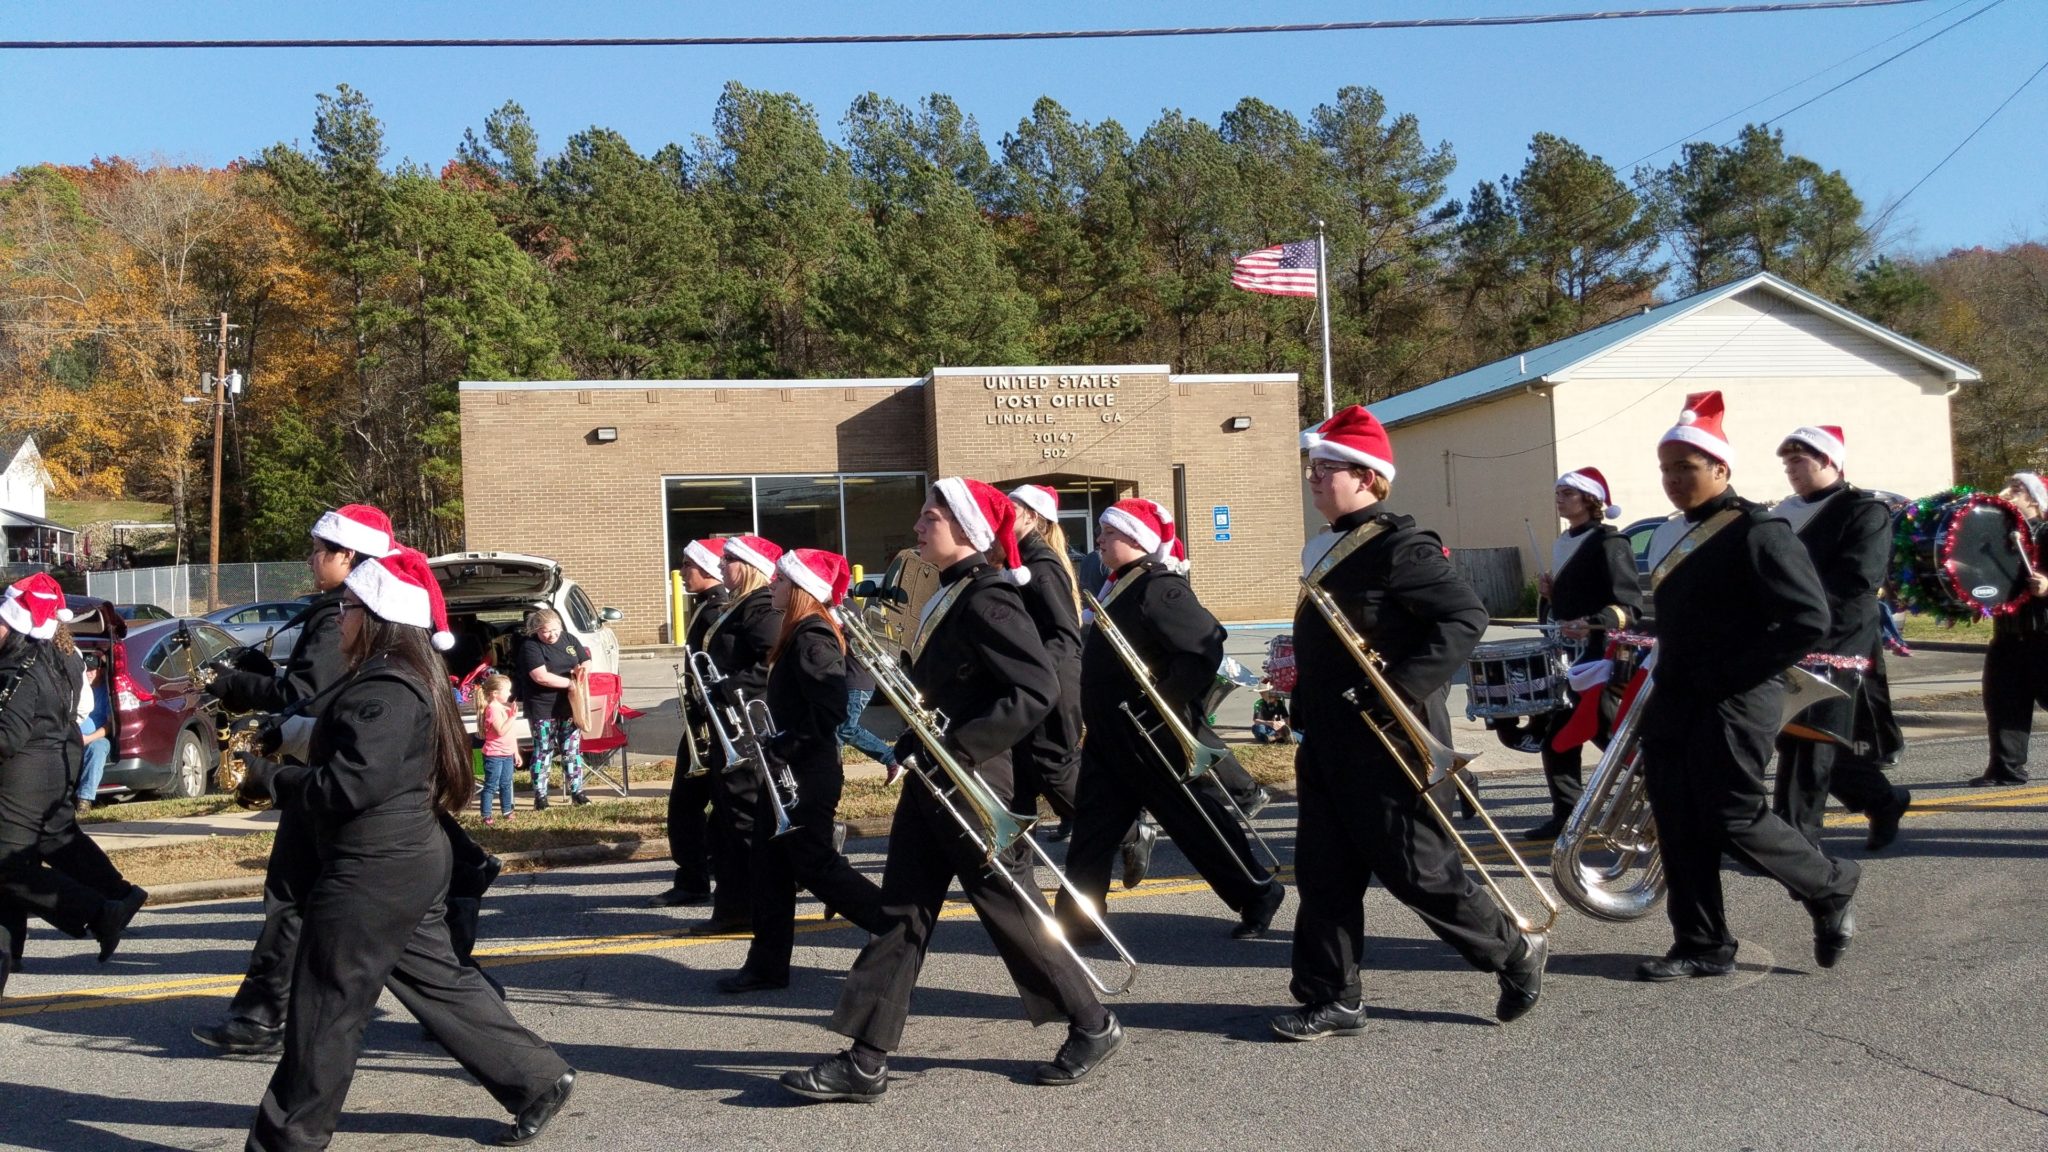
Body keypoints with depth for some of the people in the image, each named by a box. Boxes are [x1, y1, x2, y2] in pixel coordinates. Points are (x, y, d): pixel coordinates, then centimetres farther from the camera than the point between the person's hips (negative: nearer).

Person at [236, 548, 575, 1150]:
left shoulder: (384, 692, -21)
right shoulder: (407, 678, 12)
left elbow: (347, 787, -25)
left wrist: (265, 776, -14)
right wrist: (279, 772, 10)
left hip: (372, 874, -10)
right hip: (409, 863, 10)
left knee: (324, 1010, 3)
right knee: (437, 981, 17)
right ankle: (538, 1078, 20)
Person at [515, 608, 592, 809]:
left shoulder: (569, 639, 7)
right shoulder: (530, 647, -12)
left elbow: (586, 661, 16)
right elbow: (541, 677, -22)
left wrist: (582, 669, -9)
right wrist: (570, 682, -19)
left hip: (569, 706, 5)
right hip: (543, 710, -5)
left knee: (573, 750, 9)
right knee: (543, 752, 1)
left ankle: (577, 792, 16)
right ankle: (540, 796, 8)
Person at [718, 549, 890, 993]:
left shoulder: (812, 638, -19)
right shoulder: (799, 634, 12)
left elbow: (830, 711, -27)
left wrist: (781, 750, -23)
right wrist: (772, 746, 11)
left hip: (807, 775, -10)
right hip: (788, 771, 10)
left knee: (815, 865, -3)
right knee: (770, 864, 12)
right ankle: (768, 963, 19)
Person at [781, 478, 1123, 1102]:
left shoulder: (988, 599, -17)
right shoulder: (949, 598, 12)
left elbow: (1037, 688, -25)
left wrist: (959, 748, -25)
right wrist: (914, 746, 10)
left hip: (971, 783, -9)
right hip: (929, 781, 9)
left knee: (1009, 909, 2)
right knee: (900, 911, 7)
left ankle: (1093, 1026, 21)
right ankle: (865, 1062, 11)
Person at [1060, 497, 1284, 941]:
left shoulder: (1160, 587, -18)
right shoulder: (1121, 586, 12)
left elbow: (1206, 648, -27)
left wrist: (1162, 704, -26)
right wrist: (1097, 714, 15)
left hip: (1153, 738, -10)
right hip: (1110, 736, 10)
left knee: (1197, 822, 3)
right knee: (1091, 826, 9)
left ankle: (1258, 895, 19)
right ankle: (1077, 919, 15)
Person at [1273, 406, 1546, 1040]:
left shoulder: (1399, 548, -15)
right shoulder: (1329, 550, 13)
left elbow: (1466, 616, -24)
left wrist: (1401, 690, -27)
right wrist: (1304, 707, 17)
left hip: (1387, 744, -9)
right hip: (1328, 744, 9)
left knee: (1415, 869, 1)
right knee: (1323, 872, 9)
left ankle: (1517, 951, 22)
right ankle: (1331, 1000, 18)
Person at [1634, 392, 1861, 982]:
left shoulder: (1758, 532, -11)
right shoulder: (1669, 536, 14)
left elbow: (1809, 621, -18)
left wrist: (1734, 673, -18)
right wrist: (1664, 677, 12)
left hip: (1733, 703, -8)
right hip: (1674, 702, 8)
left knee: (1733, 818, -7)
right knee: (1679, 823, 7)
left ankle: (1830, 887, 19)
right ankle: (1702, 946, 16)